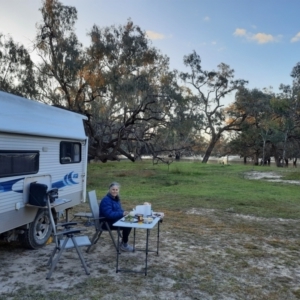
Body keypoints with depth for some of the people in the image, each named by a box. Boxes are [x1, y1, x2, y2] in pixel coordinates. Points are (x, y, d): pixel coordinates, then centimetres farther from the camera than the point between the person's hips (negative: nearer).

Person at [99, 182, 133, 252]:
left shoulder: (116, 198, 8)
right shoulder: (106, 200, -21)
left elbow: (119, 210, 16)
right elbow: (109, 214, -29)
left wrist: (125, 212, -7)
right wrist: (122, 213, -32)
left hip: (115, 220, 9)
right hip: (107, 223, -9)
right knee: (126, 226, -21)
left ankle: (124, 243, 7)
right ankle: (124, 245, -2)